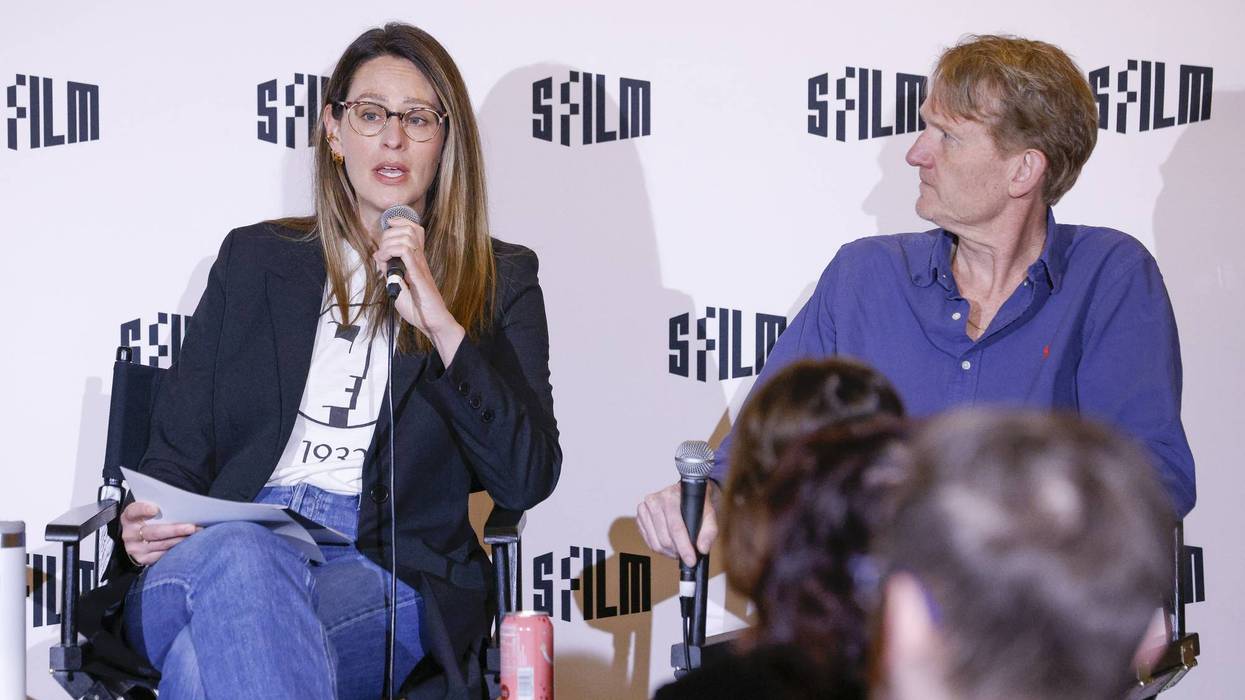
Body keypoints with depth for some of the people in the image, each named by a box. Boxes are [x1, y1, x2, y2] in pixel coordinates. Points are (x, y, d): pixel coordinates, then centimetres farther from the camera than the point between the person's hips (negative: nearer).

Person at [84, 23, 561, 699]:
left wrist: (443, 325, -9)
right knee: (238, 555, -38)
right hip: (223, 550, 3)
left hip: (387, 572, -2)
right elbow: (179, 446, 19)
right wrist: (145, 524, -5)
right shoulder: (254, 257, 20)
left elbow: (527, 480, 1)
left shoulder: (498, 281, 14)